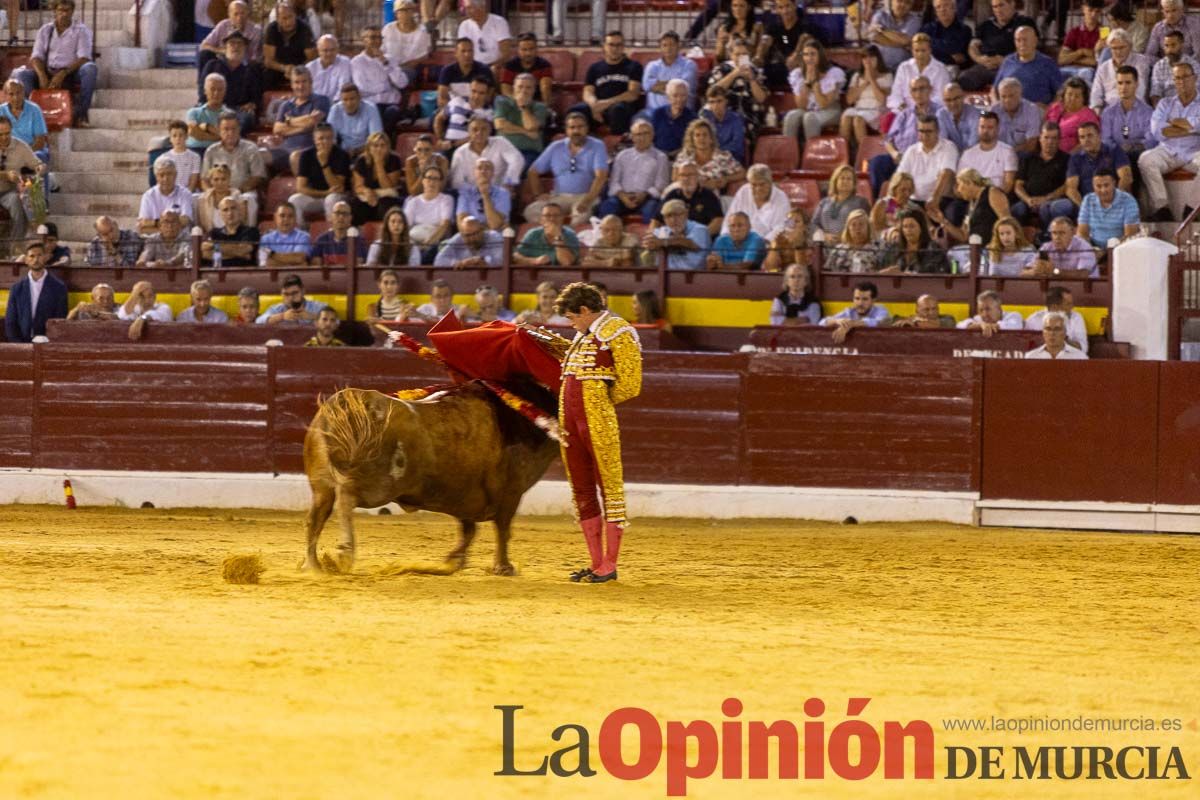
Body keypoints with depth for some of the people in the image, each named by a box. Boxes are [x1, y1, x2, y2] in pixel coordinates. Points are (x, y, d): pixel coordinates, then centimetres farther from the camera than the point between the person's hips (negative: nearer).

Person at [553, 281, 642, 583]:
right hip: (570, 421, 9)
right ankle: (596, 564, 17)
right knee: (582, 491, 11)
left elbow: (629, 385, -11)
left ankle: (609, 566, -2)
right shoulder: (584, 335, 19)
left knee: (610, 488, -4)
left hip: (598, 422, -9)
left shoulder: (617, 332, -7)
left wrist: (603, 401, 0)